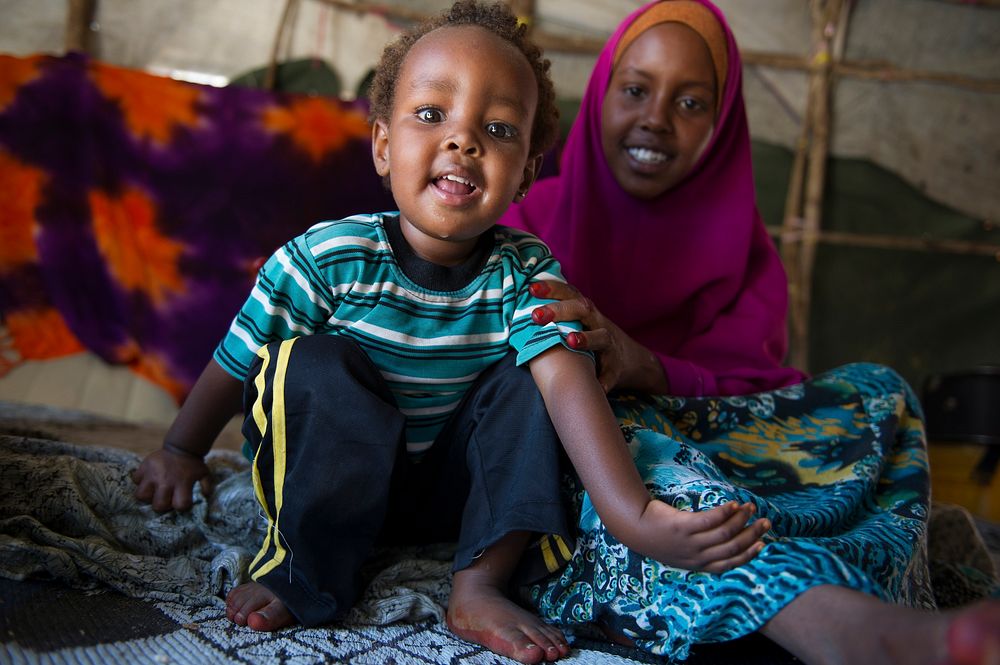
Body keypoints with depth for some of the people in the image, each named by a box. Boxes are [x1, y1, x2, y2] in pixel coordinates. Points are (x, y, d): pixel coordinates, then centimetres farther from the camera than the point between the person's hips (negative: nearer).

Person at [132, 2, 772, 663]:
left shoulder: (527, 273, -16)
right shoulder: (328, 257, -21)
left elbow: (569, 382, -31)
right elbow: (236, 362, -7)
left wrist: (635, 516, -45)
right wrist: (181, 451, 7)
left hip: (455, 493, 2)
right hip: (333, 485, -2)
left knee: (523, 375, -19)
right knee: (314, 363, -28)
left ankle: (481, 584, -18)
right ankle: (303, 561, -11)